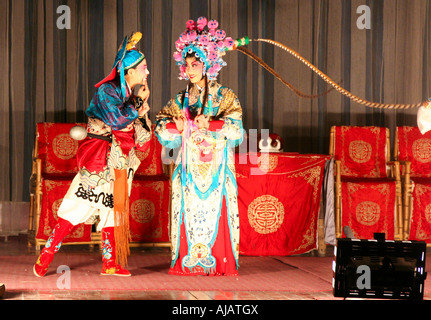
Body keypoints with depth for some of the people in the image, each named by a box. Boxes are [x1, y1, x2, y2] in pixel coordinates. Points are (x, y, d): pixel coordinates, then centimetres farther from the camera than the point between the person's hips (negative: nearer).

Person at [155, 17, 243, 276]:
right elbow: (162, 127, 7)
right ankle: (188, 262, 3)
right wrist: (177, 126, -13)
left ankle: (219, 263, -1)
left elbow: (236, 127, -9)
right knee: (189, 213, -2)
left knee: (216, 213, -7)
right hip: (189, 168, 3)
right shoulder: (182, 99, 14)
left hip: (216, 169, -3)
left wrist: (210, 123, -23)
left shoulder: (225, 96, 4)